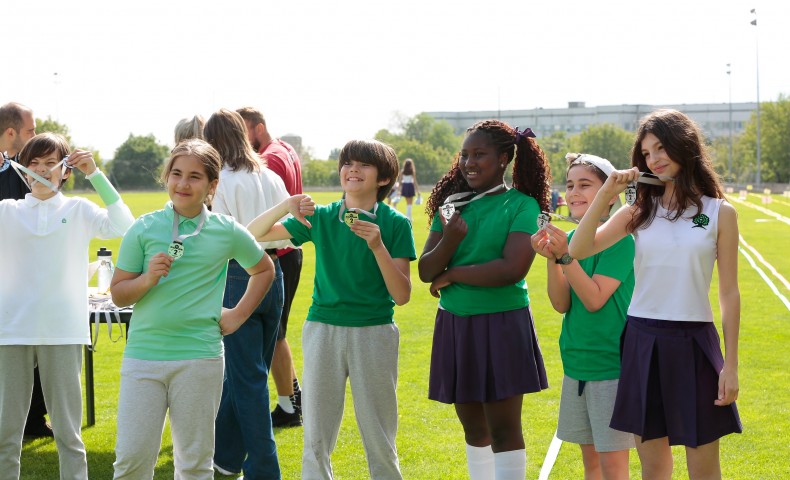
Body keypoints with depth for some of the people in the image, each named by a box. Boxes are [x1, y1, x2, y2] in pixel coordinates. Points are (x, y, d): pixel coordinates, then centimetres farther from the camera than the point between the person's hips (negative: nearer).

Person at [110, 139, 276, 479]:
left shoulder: (227, 231, 3)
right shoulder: (144, 229, 1)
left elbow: (264, 270, 20)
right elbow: (118, 294, 3)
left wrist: (238, 314, 11)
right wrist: (147, 279, -16)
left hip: (199, 357, 0)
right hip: (143, 353, 0)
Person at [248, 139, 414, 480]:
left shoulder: (395, 224, -3)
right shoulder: (321, 218, 2)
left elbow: (402, 295, -8)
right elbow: (254, 234, 1)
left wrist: (378, 246, -21)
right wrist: (285, 207, -17)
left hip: (374, 333, -1)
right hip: (323, 330, 2)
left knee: (378, 438, 6)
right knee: (316, 438, 4)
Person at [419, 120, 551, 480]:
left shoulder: (521, 206, -8)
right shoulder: (453, 204, 7)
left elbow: (513, 268, -21)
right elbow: (426, 271, 1)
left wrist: (452, 275, -11)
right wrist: (449, 240, -19)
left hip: (501, 324, -5)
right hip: (454, 324, 6)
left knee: (504, 429, -3)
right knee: (473, 426, 14)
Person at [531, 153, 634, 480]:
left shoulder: (619, 240, -12)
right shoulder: (571, 239, 7)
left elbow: (595, 299, -19)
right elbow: (561, 304, 0)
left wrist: (565, 256, -24)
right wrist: (551, 258, -14)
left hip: (612, 364, -7)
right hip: (577, 363, 7)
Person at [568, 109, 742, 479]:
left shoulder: (719, 213, 1)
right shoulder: (640, 212, 7)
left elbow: (729, 293, 0)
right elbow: (578, 250, -3)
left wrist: (731, 365, -3)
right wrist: (605, 193, -9)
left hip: (693, 343, -3)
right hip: (642, 341, 3)